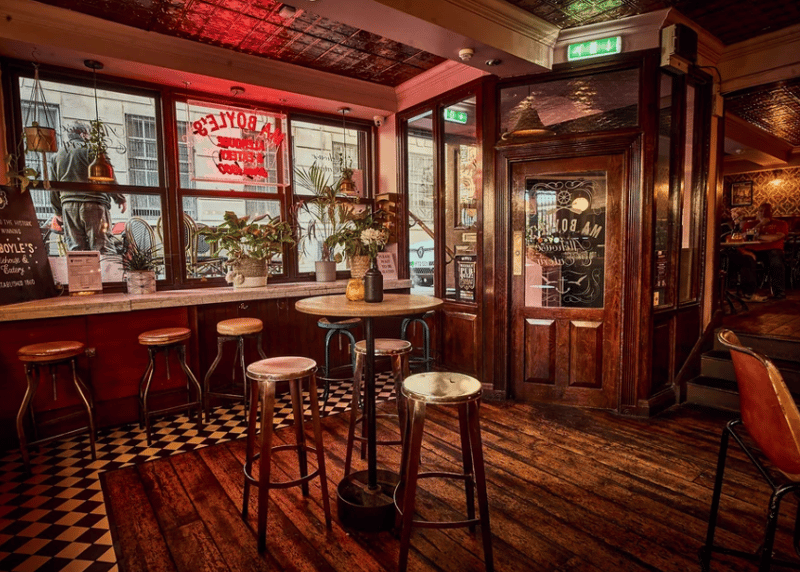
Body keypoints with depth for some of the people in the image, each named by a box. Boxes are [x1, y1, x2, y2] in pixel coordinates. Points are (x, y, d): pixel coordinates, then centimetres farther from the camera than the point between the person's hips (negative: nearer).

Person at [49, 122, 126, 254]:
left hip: (68, 206, 6)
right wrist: (120, 199, 2)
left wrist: (58, 211, 29)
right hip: (93, 204, -5)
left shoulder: (57, 156, 20)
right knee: (104, 247, -9)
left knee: (75, 249, 5)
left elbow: (53, 188, 22)